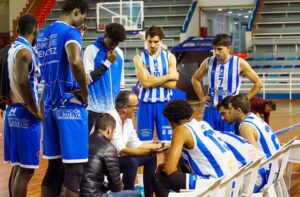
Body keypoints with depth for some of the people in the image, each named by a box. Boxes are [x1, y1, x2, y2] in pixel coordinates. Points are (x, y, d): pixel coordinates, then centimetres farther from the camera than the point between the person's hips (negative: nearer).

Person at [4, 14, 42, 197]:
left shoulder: (13, 48, 15)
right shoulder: (24, 51, -14)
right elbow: (22, 83, -26)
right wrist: (36, 112, -19)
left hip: (13, 110, 10)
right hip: (25, 113, -10)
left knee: (18, 166, 14)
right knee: (25, 169, -7)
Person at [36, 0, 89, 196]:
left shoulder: (43, 34, 15)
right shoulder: (70, 32, -10)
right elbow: (75, 61, -29)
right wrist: (85, 92, -16)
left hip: (50, 103, 8)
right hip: (69, 103, -8)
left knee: (54, 164, 13)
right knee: (74, 166, -5)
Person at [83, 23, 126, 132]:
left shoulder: (119, 53, 11)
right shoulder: (91, 50, -4)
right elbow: (88, 78, -11)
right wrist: (107, 62, -12)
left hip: (114, 108, 5)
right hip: (95, 107, -5)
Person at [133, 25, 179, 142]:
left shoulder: (170, 57, 2)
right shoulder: (139, 58, -4)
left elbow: (172, 84, -8)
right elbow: (145, 82, -17)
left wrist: (152, 80, -13)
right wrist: (169, 76, -11)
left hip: (164, 103, 2)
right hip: (146, 104, -1)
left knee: (167, 140, 6)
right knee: (144, 140, 5)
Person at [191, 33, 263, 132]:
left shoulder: (239, 63, -7)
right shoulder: (208, 62, 0)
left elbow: (258, 83, -1)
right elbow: (195, 79, 18)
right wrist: (201, 97, 10)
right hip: (211, 110, 2)